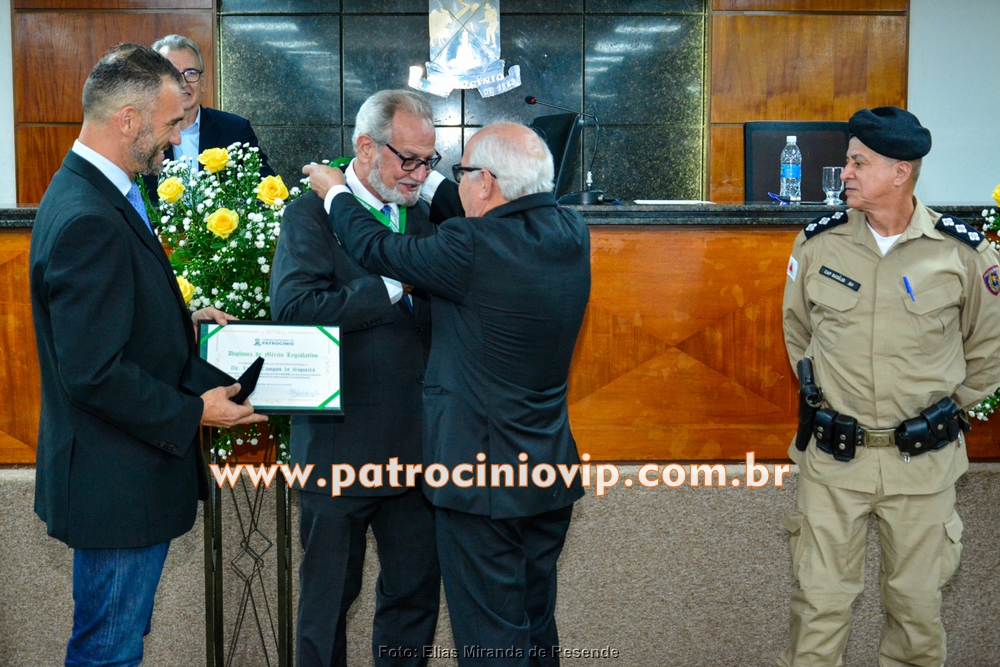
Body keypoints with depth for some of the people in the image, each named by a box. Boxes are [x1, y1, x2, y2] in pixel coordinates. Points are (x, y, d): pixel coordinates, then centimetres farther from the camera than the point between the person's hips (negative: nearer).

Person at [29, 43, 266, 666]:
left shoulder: (86, 191, 8)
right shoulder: (90, 221, -25)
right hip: (118, 485, -10)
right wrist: (192, 412, -17)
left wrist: (180, 320, 10)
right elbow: (93, 374, -27)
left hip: (121, 475, 10)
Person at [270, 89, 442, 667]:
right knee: (328, 601, 11)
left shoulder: (423, 217, 11)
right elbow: (294, 309, -23)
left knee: (417, 593, 15)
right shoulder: (311, 214, -7)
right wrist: (393, 285, -23)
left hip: (416, 446, 5)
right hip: (341, 447, -5)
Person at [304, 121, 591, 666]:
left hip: (481, 472, -8)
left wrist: (335, 192, 10)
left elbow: (378, 250, -8)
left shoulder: (472, 247, -23)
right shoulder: (570, 233, -1)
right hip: (549, 468, 8)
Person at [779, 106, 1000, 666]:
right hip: (833, 456, 1)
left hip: (924, 462, 0)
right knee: (821, 598, 6)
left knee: (918, 599, 13)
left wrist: (941, 413, 9)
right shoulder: (819, 245, -4)